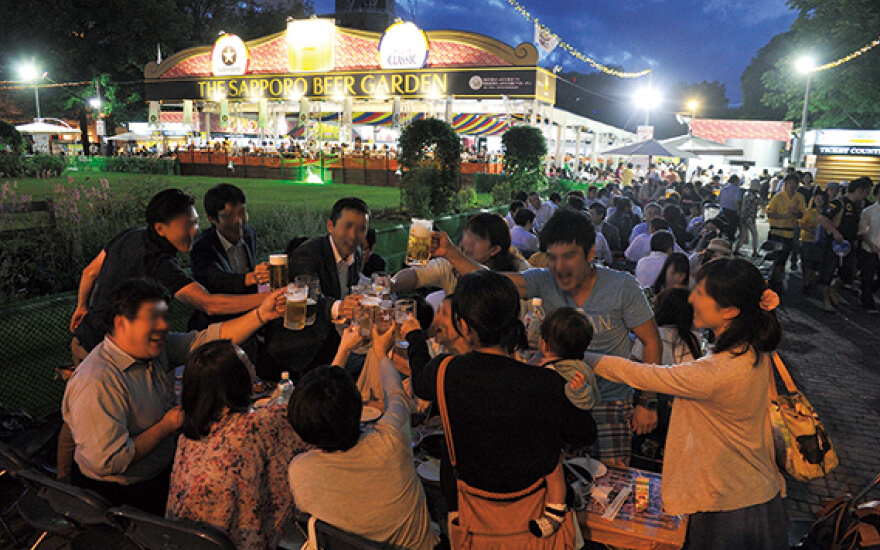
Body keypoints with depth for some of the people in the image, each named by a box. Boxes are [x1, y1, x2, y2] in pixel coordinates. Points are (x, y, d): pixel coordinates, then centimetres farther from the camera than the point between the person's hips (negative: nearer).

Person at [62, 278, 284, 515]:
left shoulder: (155, 348, -3)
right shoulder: (97, 383, -27)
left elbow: (207, 340, -6)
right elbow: (107, 462, -29)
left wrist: (260, 315, -16)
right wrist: (166, 427, -21)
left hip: (165, 466, 8)